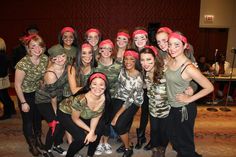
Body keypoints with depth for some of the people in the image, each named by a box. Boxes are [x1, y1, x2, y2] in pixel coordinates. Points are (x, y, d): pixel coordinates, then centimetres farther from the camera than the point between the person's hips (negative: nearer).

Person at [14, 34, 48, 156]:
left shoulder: (45, 59, -15)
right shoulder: (23, 64, -29)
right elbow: (17, 85, -19)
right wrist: (23, 103, -13)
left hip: (39, 93, 4)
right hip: (26, 95, -4)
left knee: (38, 118, 22)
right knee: (28, 121, 13)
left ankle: (38, 140, 47)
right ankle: (32, 145, 36)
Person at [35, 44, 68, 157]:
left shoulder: (66, 66, -14)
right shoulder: (51, 74, -32)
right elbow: (52, 96, -21)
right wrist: (55, 112, -8)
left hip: (59, 98, 6)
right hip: (44, 100, -6)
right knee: (55, 125, -7)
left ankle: (56, 145, 30)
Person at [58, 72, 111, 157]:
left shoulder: (105, 99, -23)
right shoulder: (80, 99, -38)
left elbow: (96, 116, -8)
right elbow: (75, 118, -20)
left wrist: (92, 132, -21)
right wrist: (90, 131, -14)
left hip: (84, 115, 6)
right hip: (66, 113, -5)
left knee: (97, 132, -3)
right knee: (82, 138, -18)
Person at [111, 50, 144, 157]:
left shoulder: (138, 78, -22)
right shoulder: (122, 70, -7)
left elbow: (131, 99, -20)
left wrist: (118, 115, -19)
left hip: (132, 103, -5)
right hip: (119, 99, 5)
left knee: (119, 125, -17)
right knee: (112, 123, -12)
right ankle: (125, 142, 17)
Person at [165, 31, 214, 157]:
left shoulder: (188, 68, -25)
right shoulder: (170, 62, -4)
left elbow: (209, 87, -20)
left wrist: (190, 99, -18)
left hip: (184, 109, -7)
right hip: (172, 108, 7)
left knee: (185, 143, 14)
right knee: (174, 139, 26)